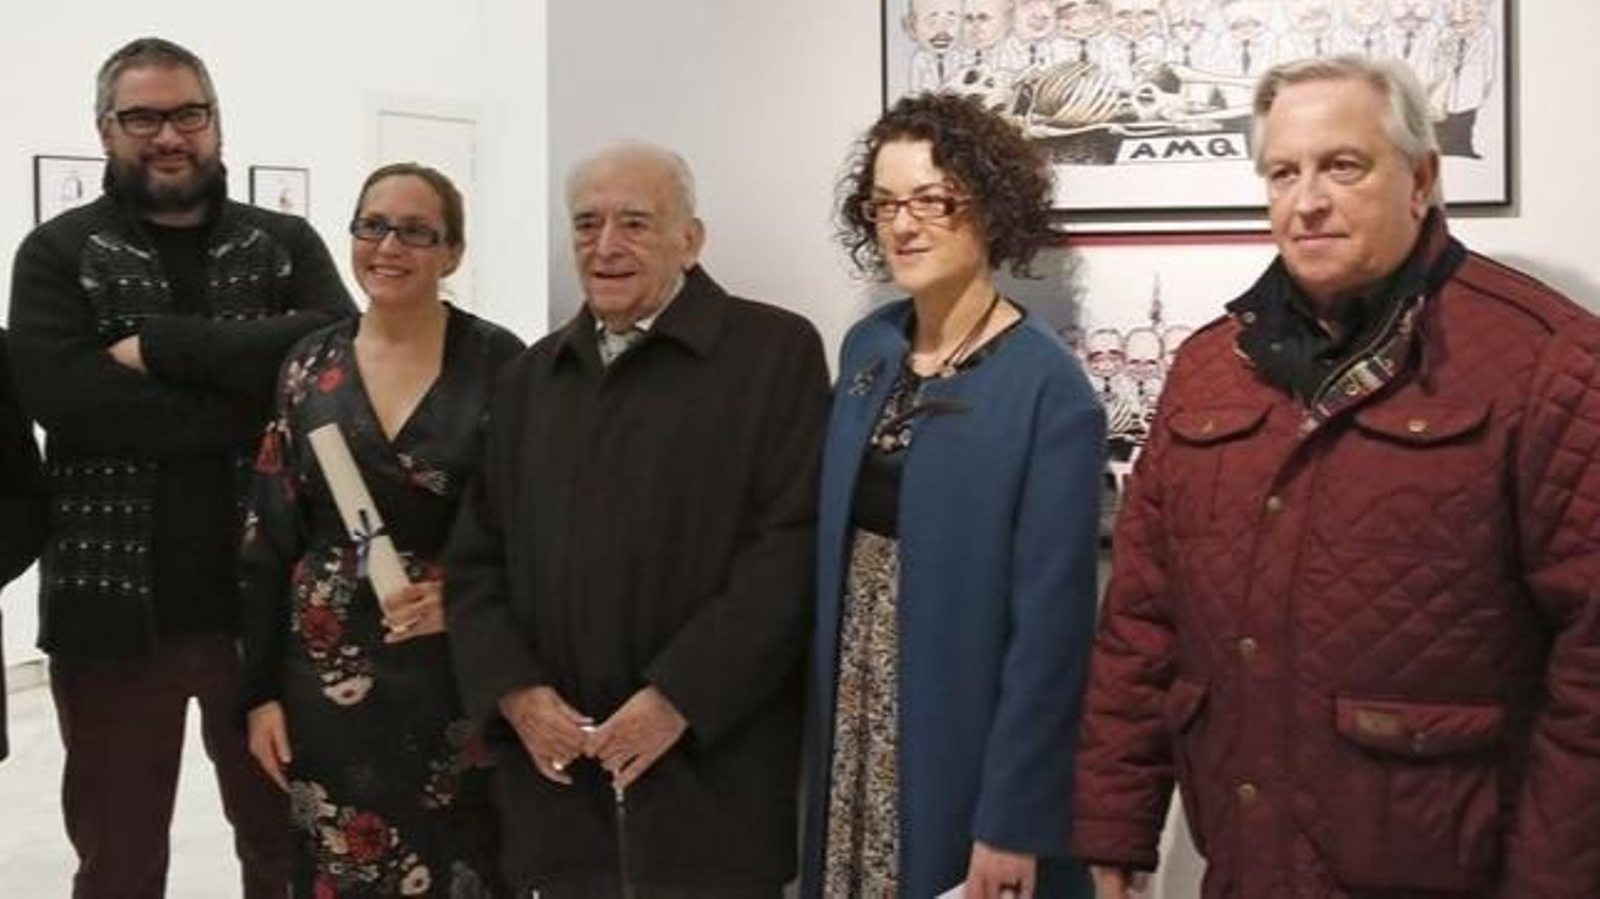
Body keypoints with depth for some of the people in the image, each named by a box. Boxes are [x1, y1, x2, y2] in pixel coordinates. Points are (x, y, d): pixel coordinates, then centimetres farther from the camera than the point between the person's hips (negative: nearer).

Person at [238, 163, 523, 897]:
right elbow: (270, 538, 5)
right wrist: (261, 689, 3)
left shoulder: (498, 363, -6)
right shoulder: (310, 366, 3)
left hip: (459, 671, -2)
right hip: (329, 671, 3)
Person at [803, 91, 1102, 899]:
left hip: (969, 752, -6)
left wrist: (1012, 820, -16)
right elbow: (837, 543, 9)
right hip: (852, 734, 6)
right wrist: (824, 729, 6)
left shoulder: (1047, 386, -16)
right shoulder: (866, 350, 3)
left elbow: (1049, 624, -17)